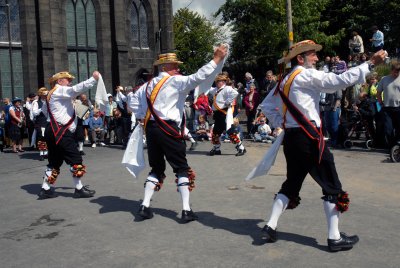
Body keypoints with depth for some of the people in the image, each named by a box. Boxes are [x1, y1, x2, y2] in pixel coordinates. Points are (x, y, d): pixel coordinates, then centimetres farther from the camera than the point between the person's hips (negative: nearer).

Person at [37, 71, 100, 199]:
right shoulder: (60, 90, -7)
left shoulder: (52, 94, 23)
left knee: (55, 161, 15)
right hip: (60, 132, -10)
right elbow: (77, 88, -23)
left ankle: (45, 189, 18)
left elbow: (44, 109, 27)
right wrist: (94, 78, -23)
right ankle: (79, 189, 2)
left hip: (54, 131, 10)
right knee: (76, 160, -5)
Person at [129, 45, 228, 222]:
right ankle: (186, 210, 1)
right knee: (182, 169, 3)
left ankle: (145, 206, 12)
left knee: (156, 168, 17)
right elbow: (197, 78, -19)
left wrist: (143, 117, 18)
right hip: (168, 130, -7)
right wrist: (216, 60, -17)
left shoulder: (149, 84, 16)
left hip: (151, 129, 7)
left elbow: (133, 102, 18)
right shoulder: (175, 81, -6)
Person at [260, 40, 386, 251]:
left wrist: (280, 123, 13)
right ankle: (334, 238, 8)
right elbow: (340, 80, -17)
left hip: (291, 137, 8)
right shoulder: (307, 76, -10)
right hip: (308, 139, -8)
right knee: (332, 186, 3)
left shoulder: (284, 81, 14)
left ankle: (270, 226, 16)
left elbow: (266, 105, 19)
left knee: (292, 183, 18)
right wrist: (371, 63, -13)